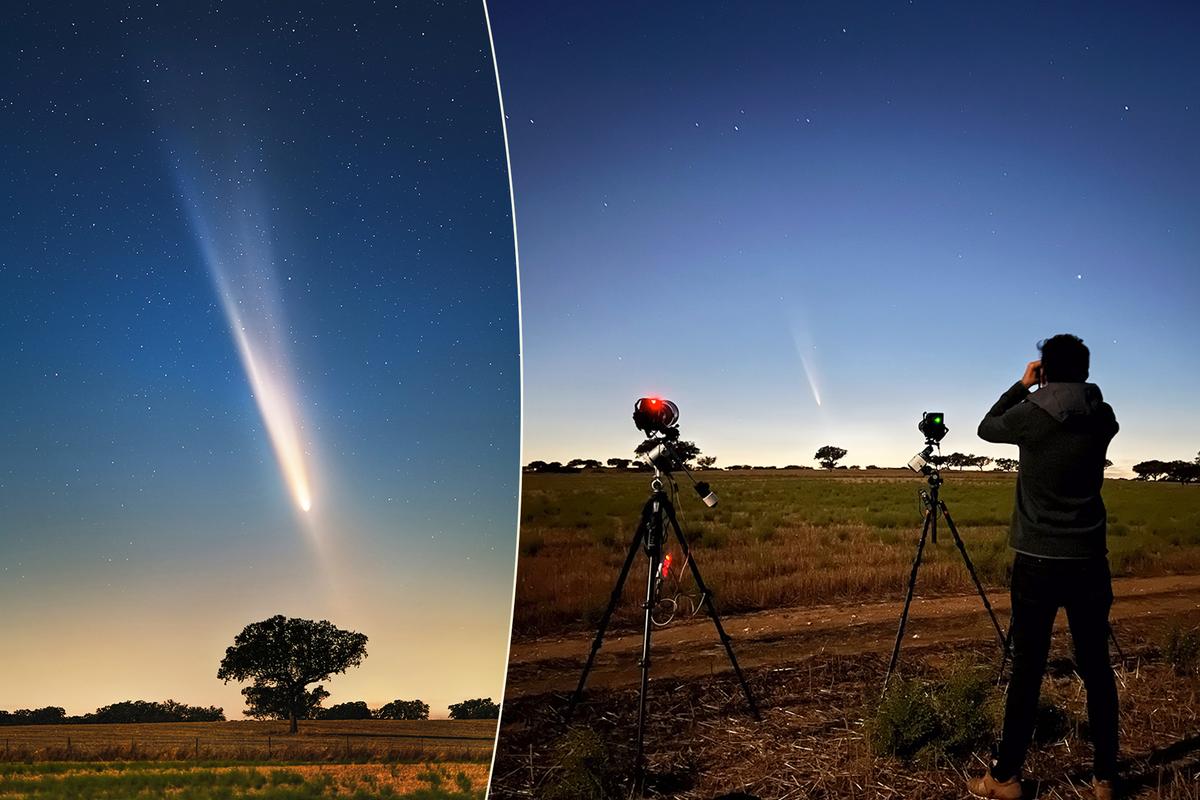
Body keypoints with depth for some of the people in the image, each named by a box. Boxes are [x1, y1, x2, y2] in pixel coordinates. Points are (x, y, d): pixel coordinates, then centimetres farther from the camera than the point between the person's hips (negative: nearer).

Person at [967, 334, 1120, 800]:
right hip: (1088, 561, 3)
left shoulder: (1030, 415, -9)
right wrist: (1034, 393, 17)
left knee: (1027, 669, 3)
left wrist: (1022, 385, 16)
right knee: (1096, 668, 12)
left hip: (1037, 561, -3)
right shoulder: (1103, 419, 0)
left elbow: (986, 427, 11)